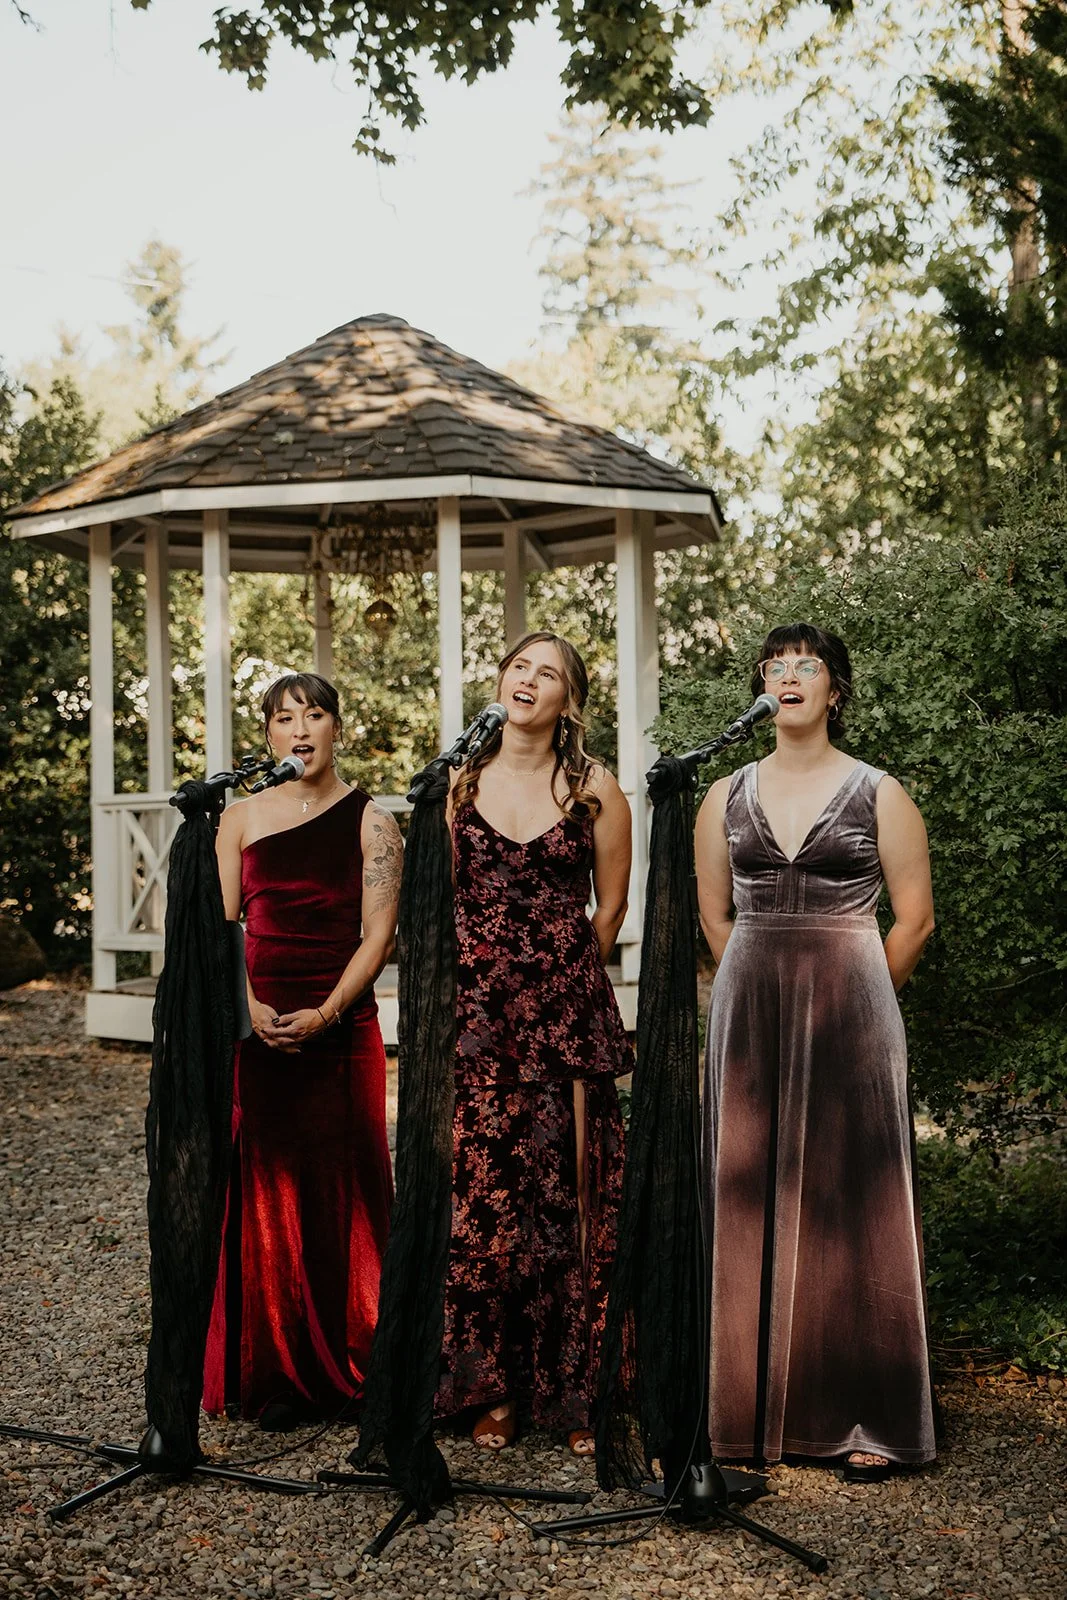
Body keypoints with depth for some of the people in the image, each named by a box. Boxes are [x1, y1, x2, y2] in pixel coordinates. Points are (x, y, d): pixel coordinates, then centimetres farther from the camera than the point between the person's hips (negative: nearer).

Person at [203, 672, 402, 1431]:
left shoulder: (371, 822, 1)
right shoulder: (242, 818, 8)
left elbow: (378, 934, -4)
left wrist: (324, 1014, -16)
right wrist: (250, 1007, -11)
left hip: (342, 1027, -2)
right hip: (257, 1027, 2)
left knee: (342, 1192, 1)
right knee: (263, 1190, 3)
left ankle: (343, 1366, 12)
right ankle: (276, 1374, 13)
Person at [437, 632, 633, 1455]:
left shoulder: (595, 787, 2)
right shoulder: (458, 781, 7)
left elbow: (610, 907, 8)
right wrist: (490, 978, 11)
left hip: (568, 1012, -1)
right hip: (476, 1013, 2)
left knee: (570, 1196, 0)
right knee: (481, 1195, 2)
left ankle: (575, 1391, 11)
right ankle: (493, 1387, 13)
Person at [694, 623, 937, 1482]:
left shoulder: (878, 794, 0)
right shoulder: (727, 795, 8)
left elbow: (916, 919, 1)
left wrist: (853, 998, 5)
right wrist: (769, 986, 12)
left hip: (849, 1010, -3)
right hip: (747, 1010, 3)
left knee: (849, 1205, -1)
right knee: (751, 1205, 4)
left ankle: (867, 1418, 7)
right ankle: (754, 1408, 13)